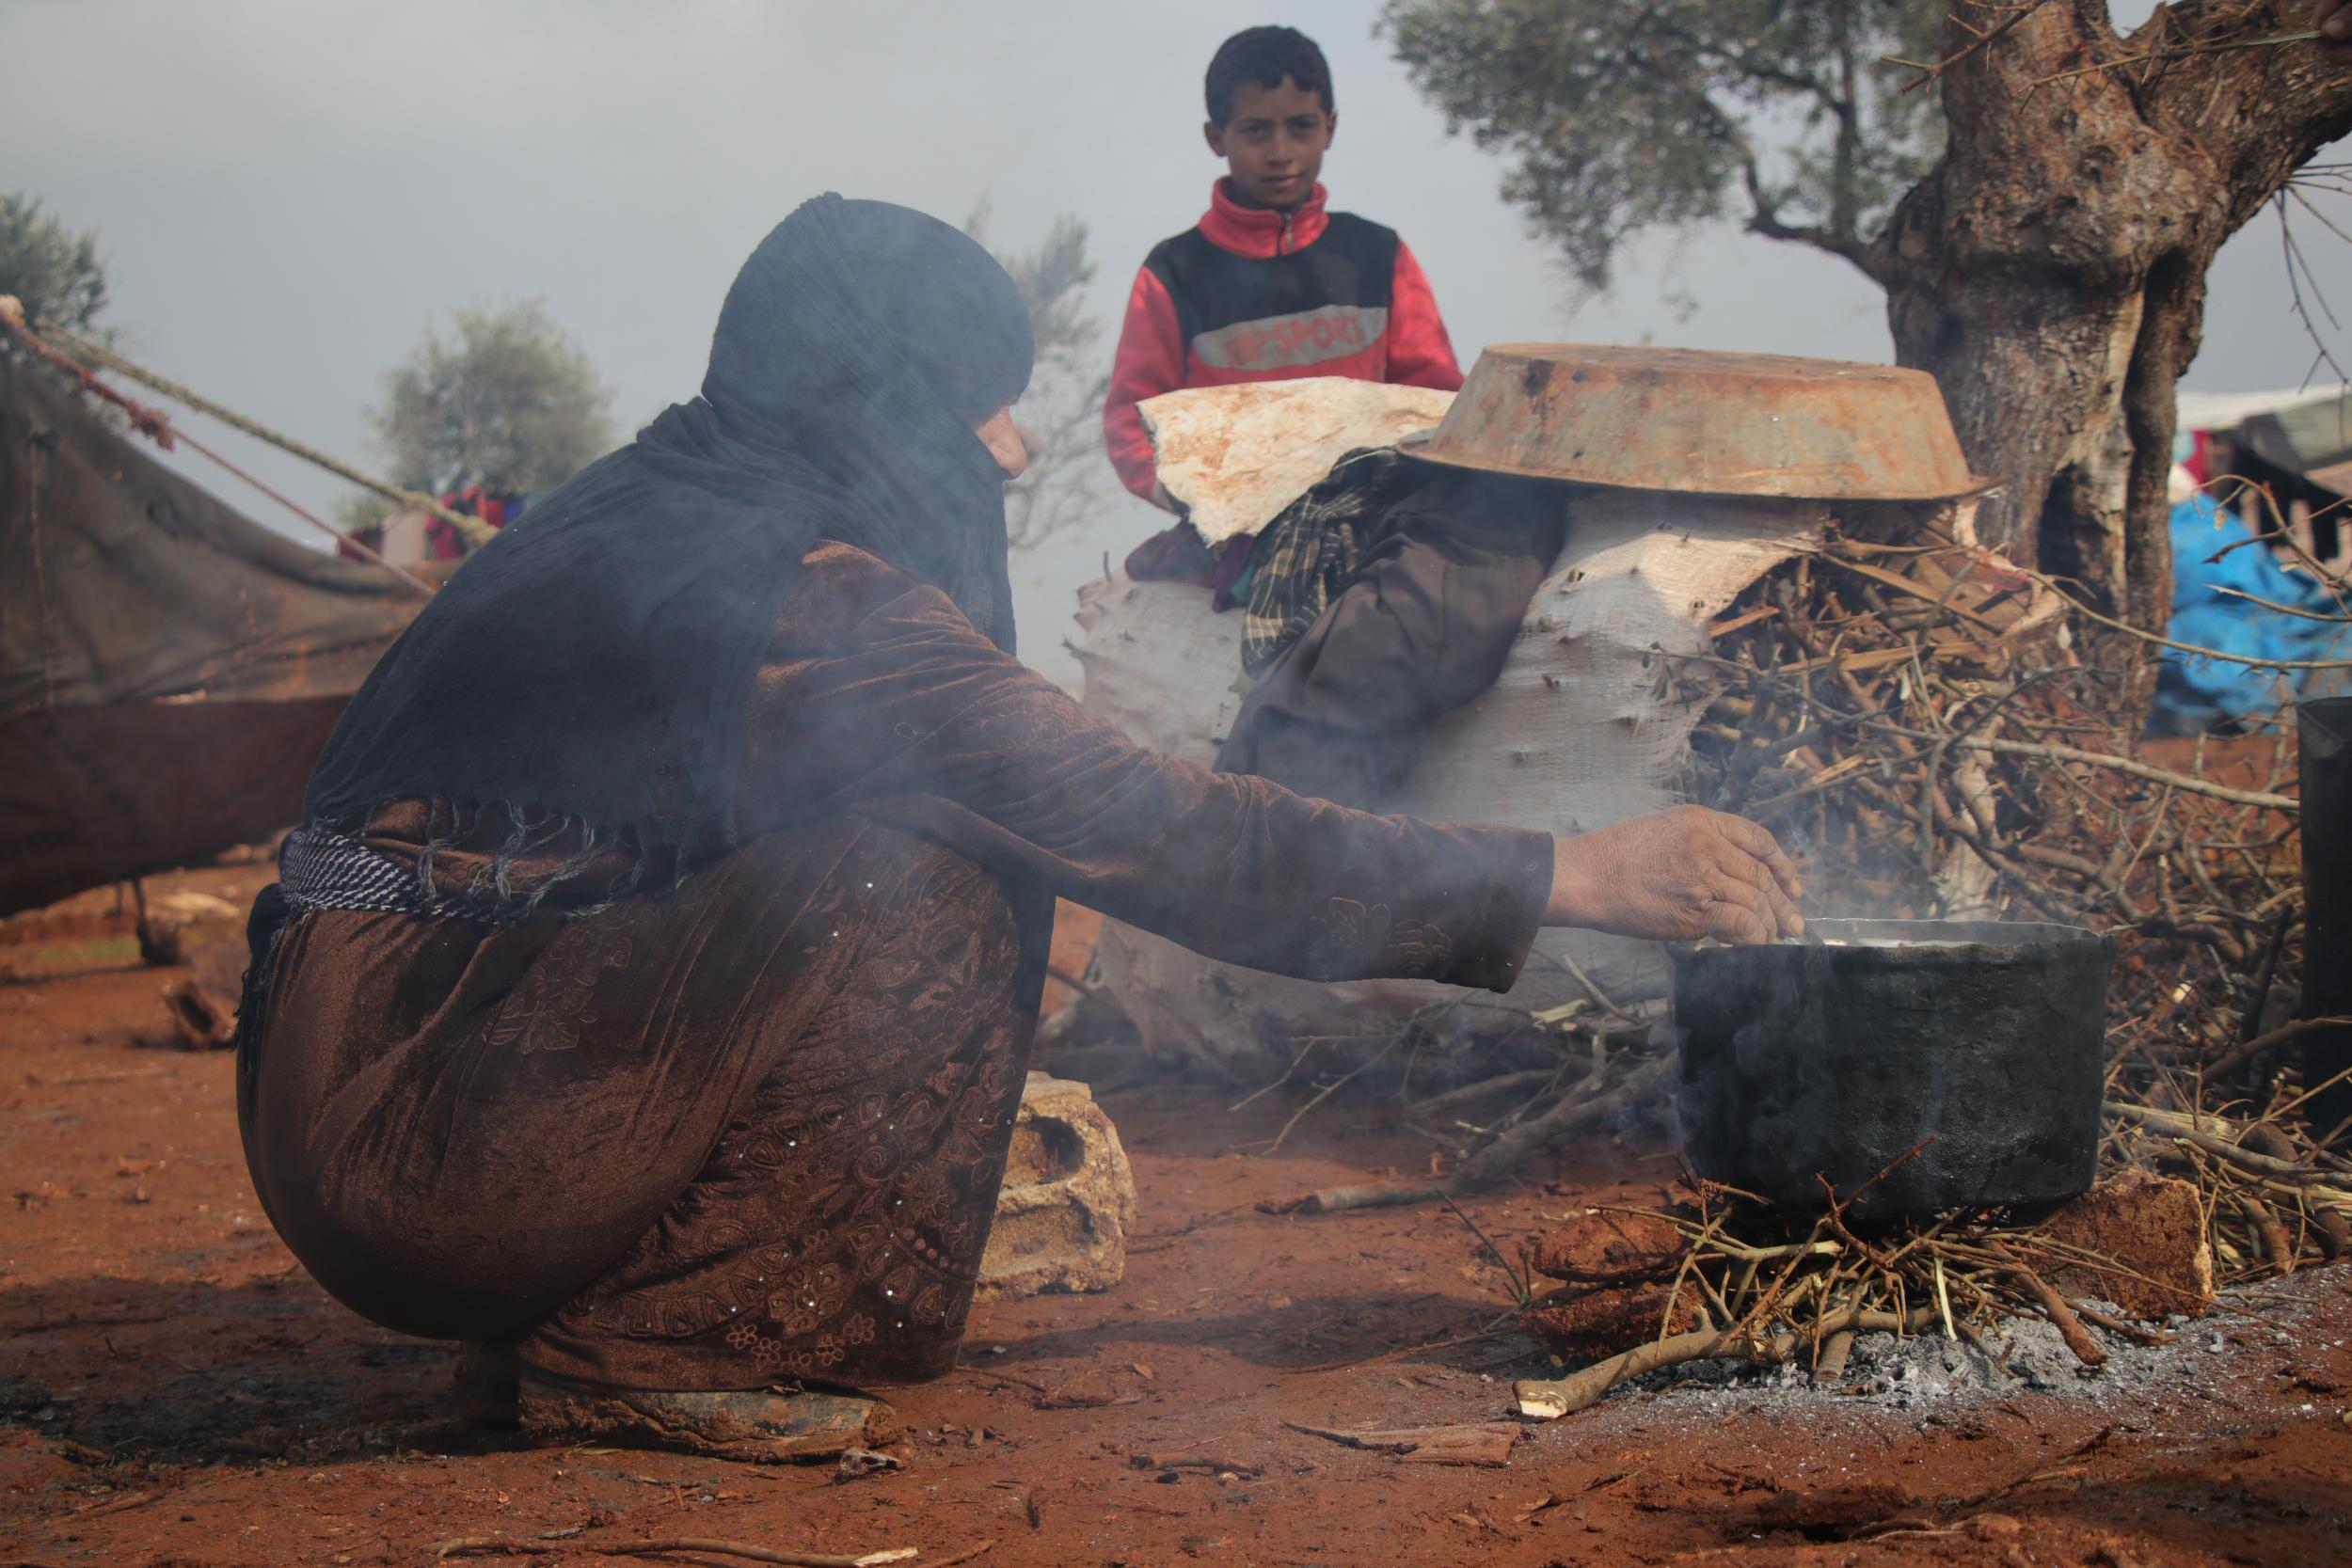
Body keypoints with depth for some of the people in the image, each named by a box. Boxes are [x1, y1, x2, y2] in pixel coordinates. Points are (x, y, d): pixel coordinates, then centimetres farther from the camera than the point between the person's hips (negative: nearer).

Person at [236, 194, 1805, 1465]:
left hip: (356, 1074, 9)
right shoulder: (808, 600, -16)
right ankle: (642, 1353, -8)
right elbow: (1163, 832, -15)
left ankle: (560, 1322, 13)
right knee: (938, 879, -16)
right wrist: (1576, 876, -9)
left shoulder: (664, 510, 12)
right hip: (421, 1121, -9)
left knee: (929, 863, 13)